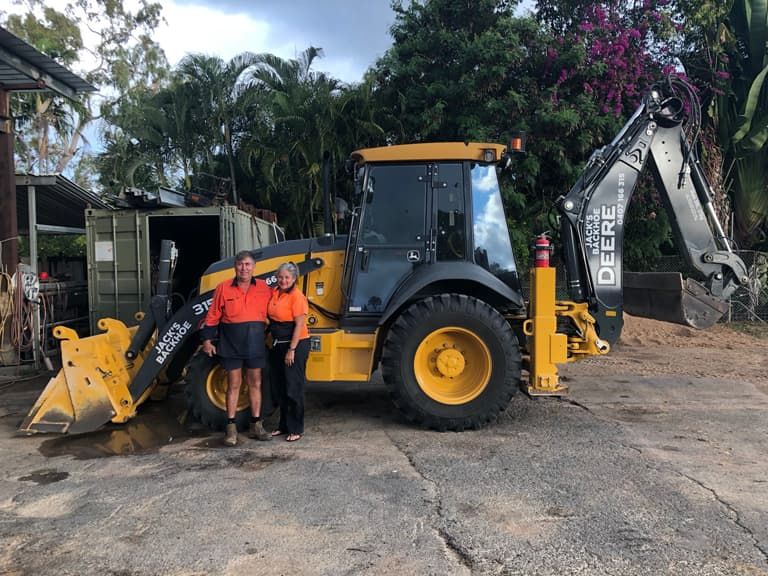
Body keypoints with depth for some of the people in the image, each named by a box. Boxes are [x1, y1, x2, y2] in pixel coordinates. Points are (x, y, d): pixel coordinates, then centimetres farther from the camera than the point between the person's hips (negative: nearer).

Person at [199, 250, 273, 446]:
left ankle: (256, 425, 19)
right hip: (231, 343, -2)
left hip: (255, 343, 2)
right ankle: (231, 428, 12)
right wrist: (207, 340, 0)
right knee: (233, 384, 4)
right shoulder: (224, 288, -3)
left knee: (255, 384, 9)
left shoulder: (264, 288, 1)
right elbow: (213, 316, 1)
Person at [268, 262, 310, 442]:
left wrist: (292, 350, -18)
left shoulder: (297, 296, -15)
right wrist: (274, 342, 12)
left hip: (295, 345, -8)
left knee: (293, 388, -2)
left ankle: (296, 429, 10)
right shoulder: (274, 294, 7)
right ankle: (283, 425, 27)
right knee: (281, 387, 14)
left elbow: (299, 325, -17)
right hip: (278, 344, 8)